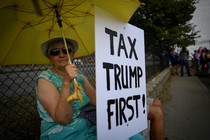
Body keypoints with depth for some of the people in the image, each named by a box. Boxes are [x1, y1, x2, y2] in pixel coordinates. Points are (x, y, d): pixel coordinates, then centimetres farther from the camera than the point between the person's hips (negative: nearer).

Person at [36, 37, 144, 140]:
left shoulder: (79, 75, 5)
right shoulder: (45, 80, -11)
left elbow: (96, 100, 2)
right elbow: (63, 119, -20)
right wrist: (66, 82, -29)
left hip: (89, 128, 5)